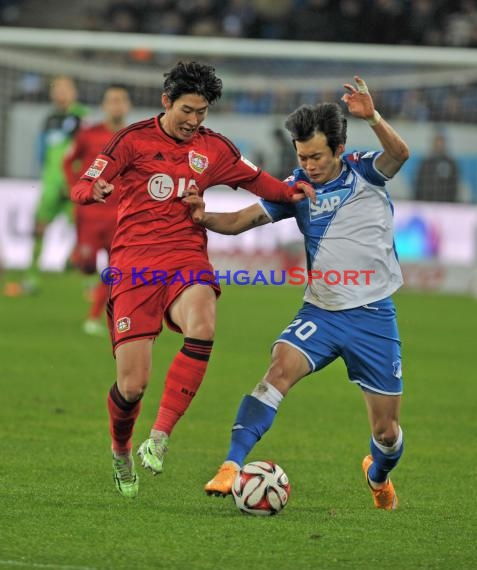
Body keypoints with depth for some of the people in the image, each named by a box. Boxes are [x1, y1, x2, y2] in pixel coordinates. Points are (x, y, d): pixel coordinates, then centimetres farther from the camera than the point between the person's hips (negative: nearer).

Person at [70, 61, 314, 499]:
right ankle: (121, 451, 25)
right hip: (134, 265, -2)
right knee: (132, 384, -9)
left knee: (202, 328, -35)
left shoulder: (214, 148, 12)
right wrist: (94, 190, -26)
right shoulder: (134, 140, 2)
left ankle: (160, 436, -29)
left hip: (187, 261, 2)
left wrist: (289, 192, 4)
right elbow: (81, 188, -1)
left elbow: (255, 179, 25)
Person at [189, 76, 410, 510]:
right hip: (321, 312, 1)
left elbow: (399, 154, -26)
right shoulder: (297, 187, 1)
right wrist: (204, 218, -22)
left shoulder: (365, 173, -5)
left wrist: (372, 117, -45)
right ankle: (232, 466, -32)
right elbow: (241, 219, -1)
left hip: (374, 316, -1)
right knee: (280, 369, -28)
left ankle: (378, 475, 40)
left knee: (387, 432, 5)